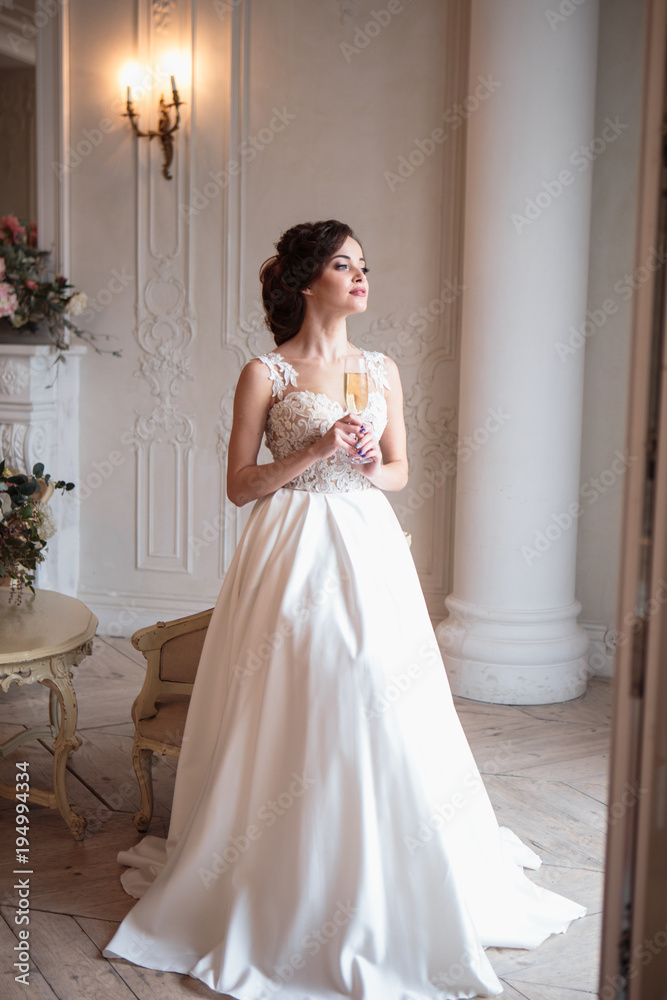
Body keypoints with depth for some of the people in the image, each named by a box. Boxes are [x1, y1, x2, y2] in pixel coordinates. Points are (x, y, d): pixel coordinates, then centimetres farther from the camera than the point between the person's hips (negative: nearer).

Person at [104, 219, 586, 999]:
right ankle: (285, 896, 19)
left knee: (374, 721, 6)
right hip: (292, 552, -4)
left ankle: (380, 892, 25)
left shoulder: (381, 369, 10)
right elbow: (238, 485, -4)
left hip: (368, 551, 4)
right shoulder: (265, 374, -3)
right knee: (295, 722, 0)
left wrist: (369, 467, -6)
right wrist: (315, 452, -15)